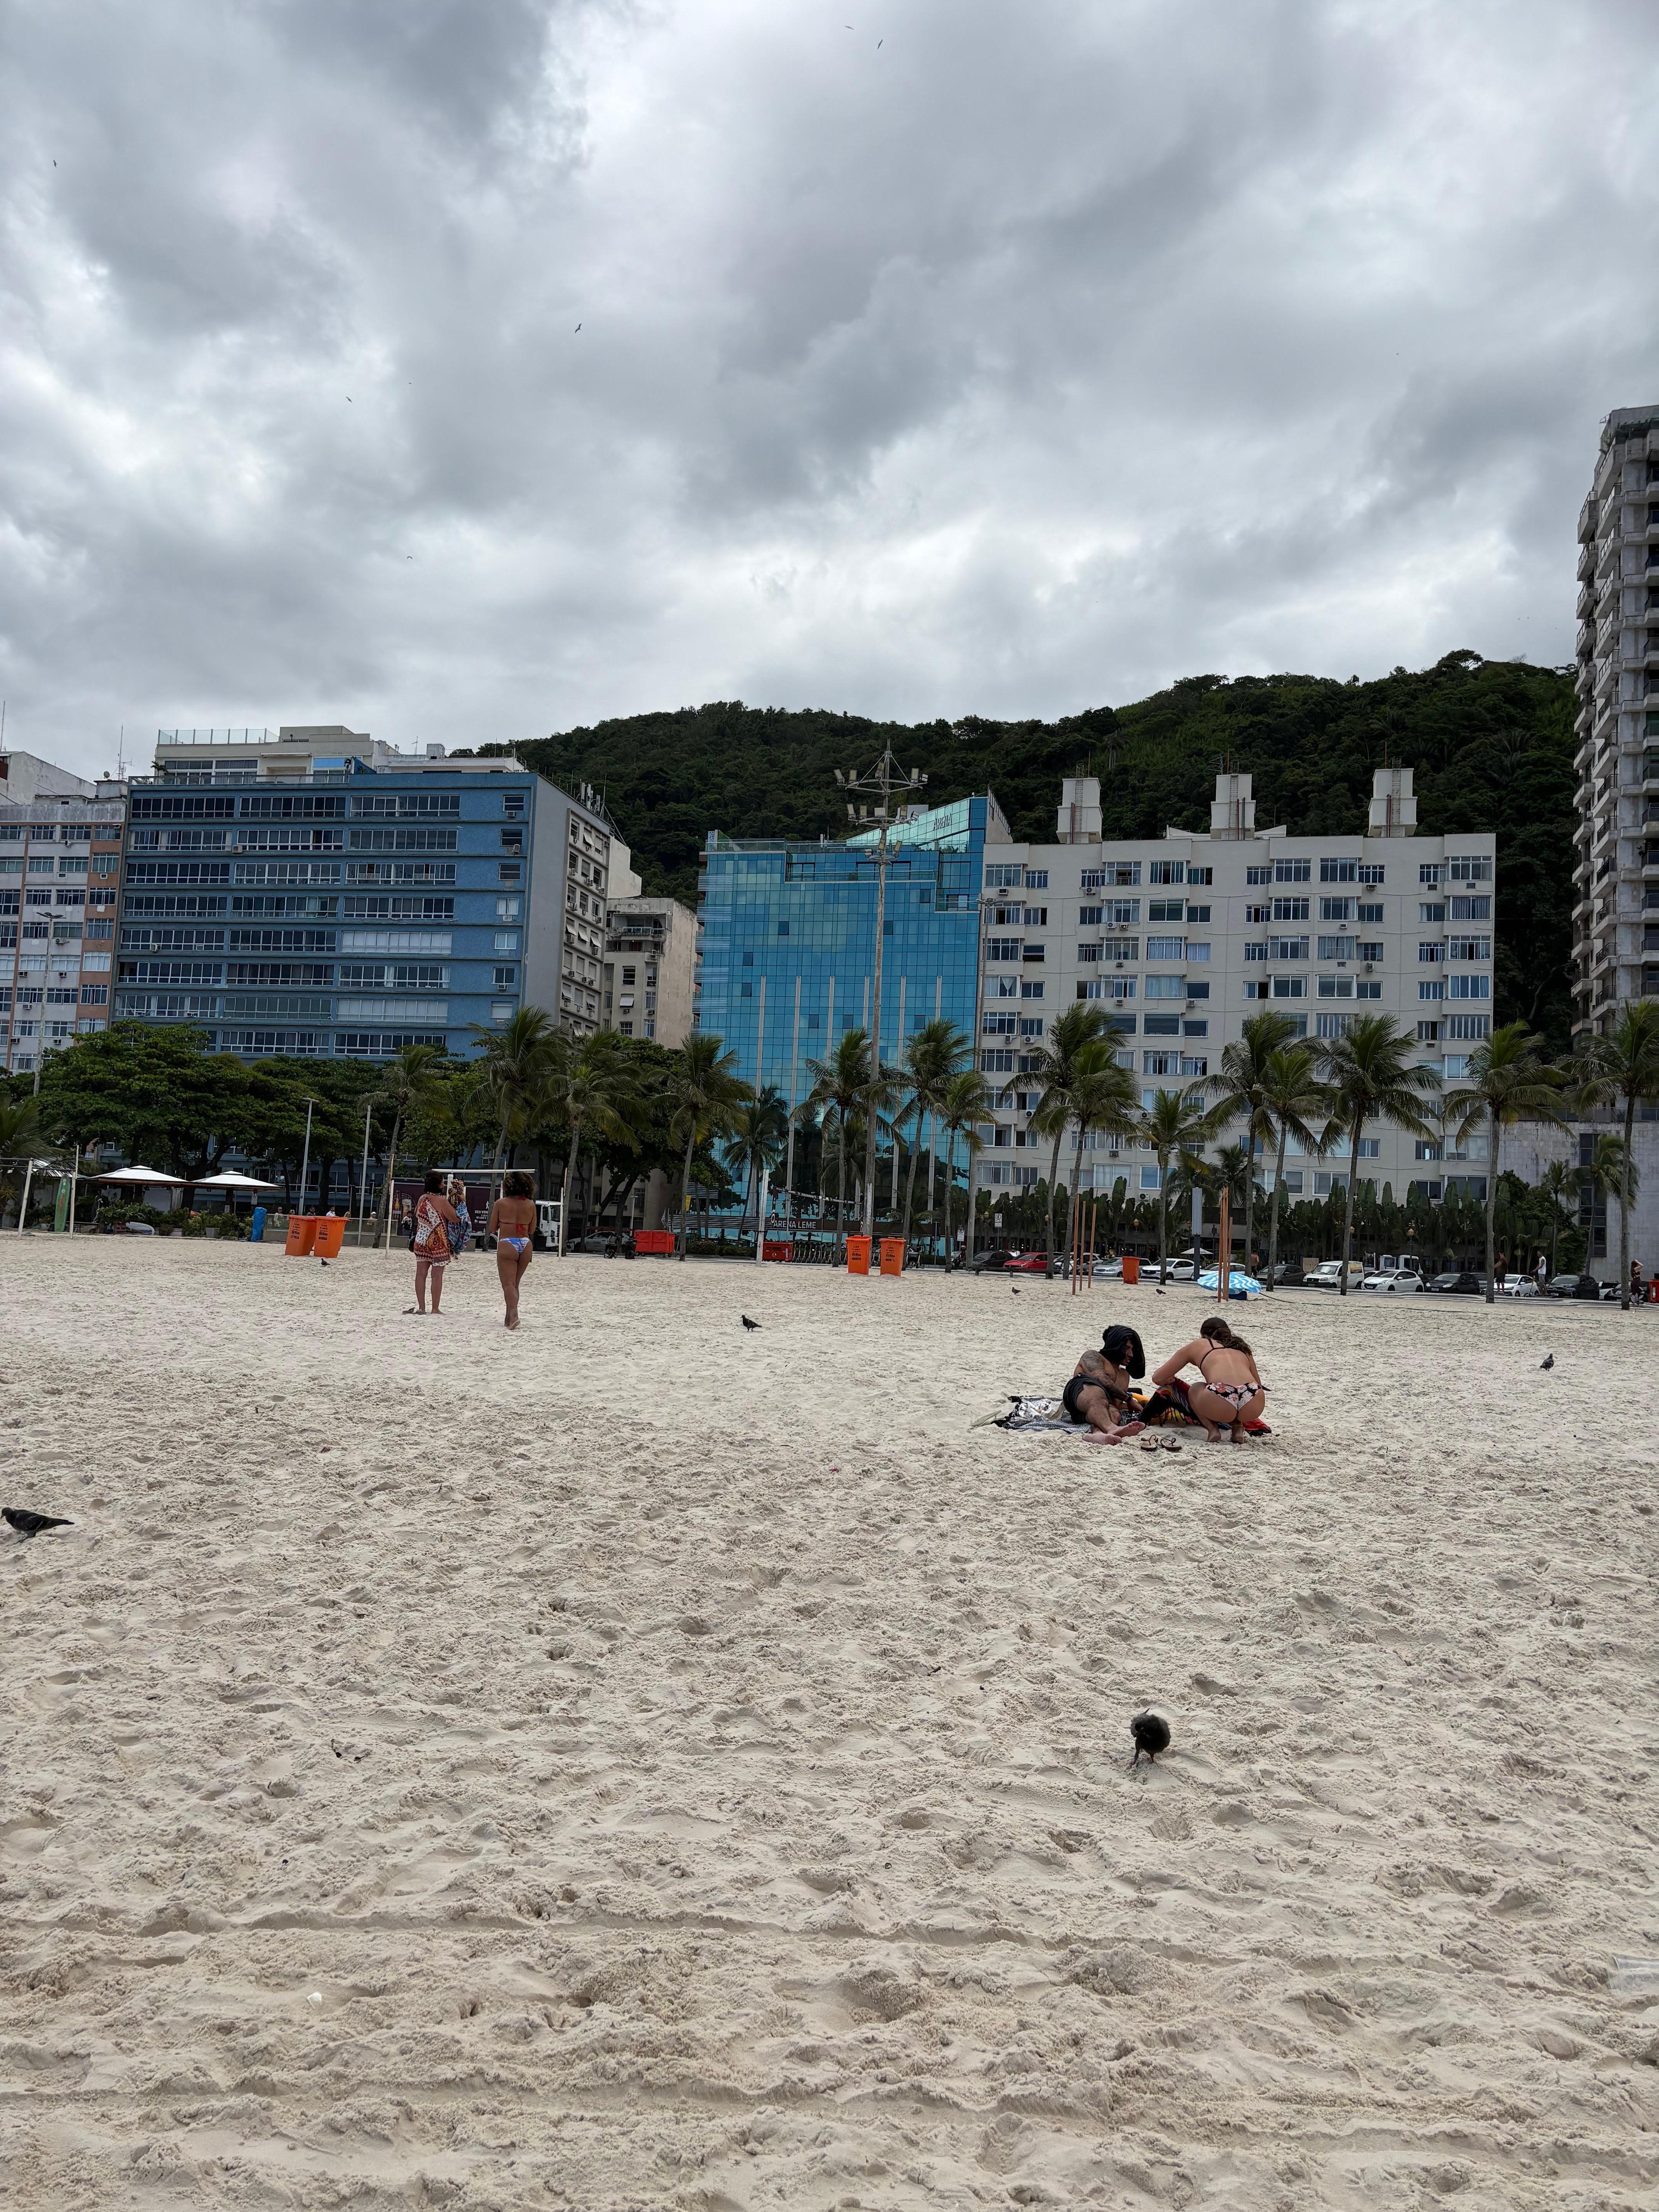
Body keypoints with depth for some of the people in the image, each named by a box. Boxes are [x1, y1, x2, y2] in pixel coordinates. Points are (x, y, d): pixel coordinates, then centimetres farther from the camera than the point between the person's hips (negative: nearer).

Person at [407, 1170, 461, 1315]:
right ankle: (435, 1309, 0)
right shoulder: (441, 1201, -14)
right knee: (437, 1275, -2)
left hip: (421, 1240, 6)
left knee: (421, 1273, 6)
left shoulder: (422, 1199, 5)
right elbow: (456, 1218, -11)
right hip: (438, 1242, -6)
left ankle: (421, 1307, 8)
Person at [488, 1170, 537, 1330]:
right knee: (515, 1284, 16)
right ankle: (509, 1319, 19)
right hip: (526, 1245, 4)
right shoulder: (531, 1205, 4)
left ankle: (514, 1314, -27)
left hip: (507, 1245, -4)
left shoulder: (501, 1204, -3)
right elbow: (532, 1230, 11)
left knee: (508, 1284, -7)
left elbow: (492, 1229, 4)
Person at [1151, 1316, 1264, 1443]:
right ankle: (1238, 1428, 14)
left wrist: (1169, 1380, 53)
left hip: (1219, 1404, -3)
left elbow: (1158, 1378, 29)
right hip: (1254, 1407, 3)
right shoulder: (1242, 1347, 33)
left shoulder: (1198, 1345, 26)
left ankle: (1212, 1429, 9)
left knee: (1195, 1390, 32)